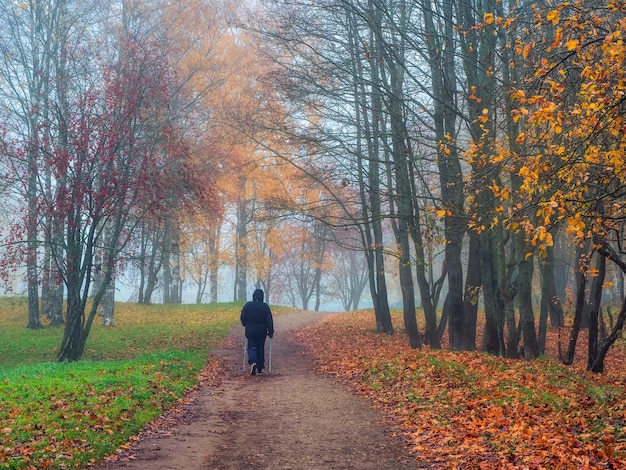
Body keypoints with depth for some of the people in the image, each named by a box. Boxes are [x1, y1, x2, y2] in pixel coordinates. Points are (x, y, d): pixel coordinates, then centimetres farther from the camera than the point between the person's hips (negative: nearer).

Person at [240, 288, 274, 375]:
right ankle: (260, 368, 18)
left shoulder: (247, 305, -4)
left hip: (250, 331, 0)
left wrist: (246, 325, 23)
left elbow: (243, 317, 5)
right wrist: (271, 331, 0)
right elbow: (269, 320, -7)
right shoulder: (265, 306, -7)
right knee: (260, 348, 12)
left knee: (251, 348, 4)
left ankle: (253, 362, -24)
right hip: (262, 332, 0)